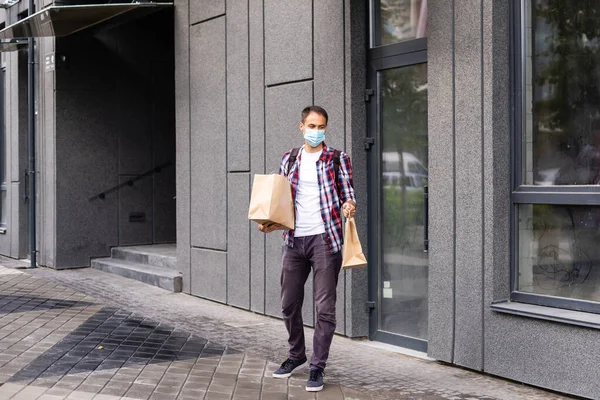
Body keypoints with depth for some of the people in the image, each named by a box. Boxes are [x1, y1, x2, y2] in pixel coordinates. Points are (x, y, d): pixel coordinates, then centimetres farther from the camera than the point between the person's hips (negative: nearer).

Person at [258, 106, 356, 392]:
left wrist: (349, 206, -23)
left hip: (325, 239, -4)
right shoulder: (289, 159, 12)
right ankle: (296, 354, 33)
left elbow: (348, 194, 0)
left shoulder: (338, 159, 2)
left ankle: (317, 366, 7)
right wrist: (269, 223, 1)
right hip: (294, 239, 4)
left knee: (325, 306, -2)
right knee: (289, 303, 12)